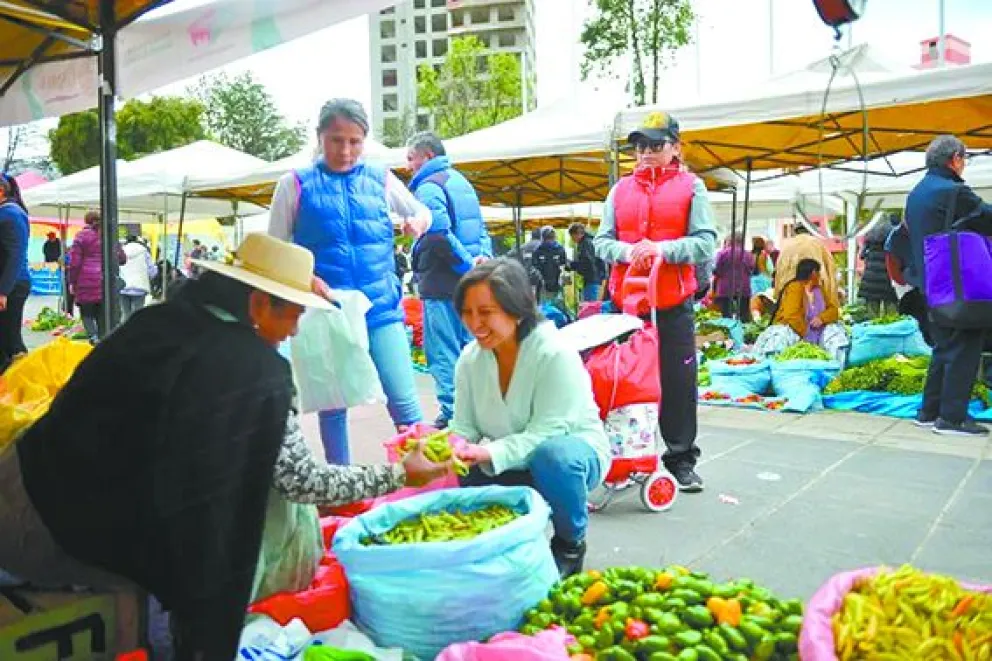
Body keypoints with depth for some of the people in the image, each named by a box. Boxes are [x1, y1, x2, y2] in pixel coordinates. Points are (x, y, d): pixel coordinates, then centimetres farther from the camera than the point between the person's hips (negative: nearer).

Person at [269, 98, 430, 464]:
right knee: (332, 403, 10)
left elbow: (424, 212, 21)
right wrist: (305, 278, -15)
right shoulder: (296, 184, 2)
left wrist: (418, 222, -4)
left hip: (381, 305, 1)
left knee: (404, 400, -5)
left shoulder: (380, 177, 7)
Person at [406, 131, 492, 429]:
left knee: (443, 353, -4)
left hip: (442, 282, -9)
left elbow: (439, 234, -22)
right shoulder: (460, 181, 19)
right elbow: (481, 228, 18)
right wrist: (483, 256, 2)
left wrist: (468, 265, -15)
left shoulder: (428, 186, -9)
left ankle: (452, 413, -3)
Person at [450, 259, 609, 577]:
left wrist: (490, 453, -42)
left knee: (552, 455, -38)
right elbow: (464, 428, -6)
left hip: (572, 453, -5)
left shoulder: (555, 354, -24)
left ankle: (570, 545, -8)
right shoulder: (470, 359, -6)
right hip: (515, 465, 5)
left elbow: (546, 433, -28)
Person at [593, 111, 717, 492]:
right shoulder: (621, 190, 13)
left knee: (678, 381, 2)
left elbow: (705, 244, -4)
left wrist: (662, 249, -18)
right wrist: (626, 251, -13)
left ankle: (682, 458, 16)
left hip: (673, 303, -2)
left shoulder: (691, 187, 5)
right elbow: (602, 242, 8)